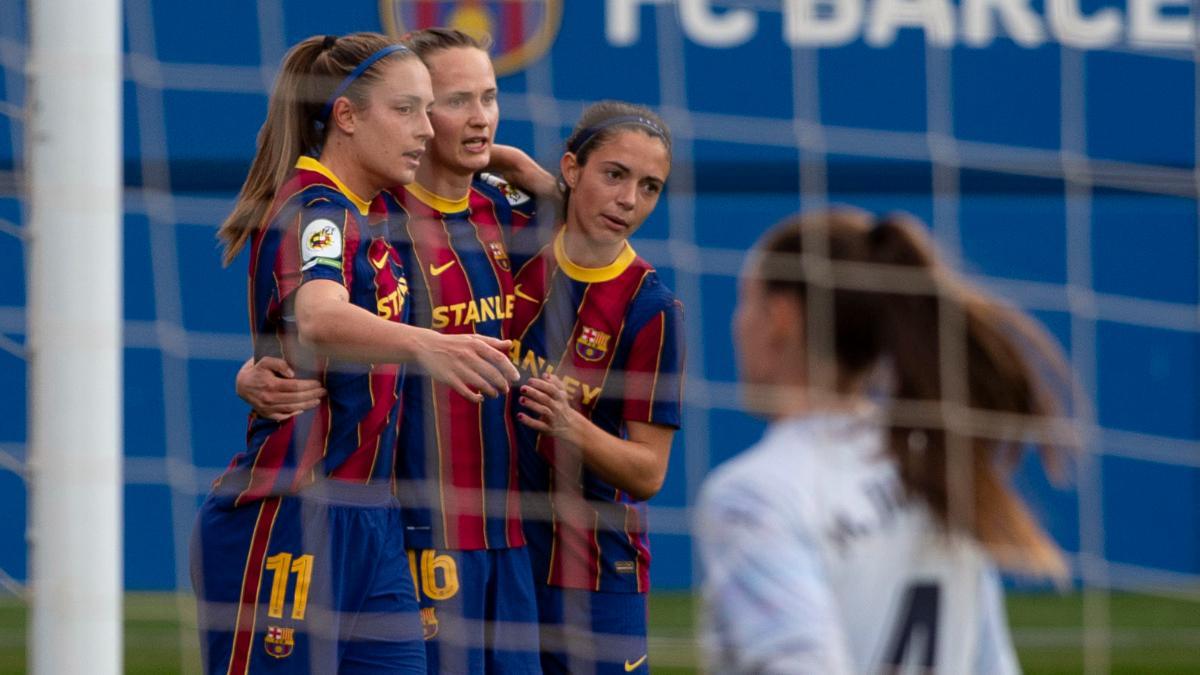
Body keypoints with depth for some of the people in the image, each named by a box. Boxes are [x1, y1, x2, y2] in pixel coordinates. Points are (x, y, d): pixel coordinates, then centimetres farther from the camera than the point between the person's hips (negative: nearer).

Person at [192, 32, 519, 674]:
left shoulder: (370, 212, 13)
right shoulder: (315, 211, -15)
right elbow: (319, 316, -38)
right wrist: (424, 344, -57)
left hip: (368, 525, 9)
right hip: (288, 522, -9)